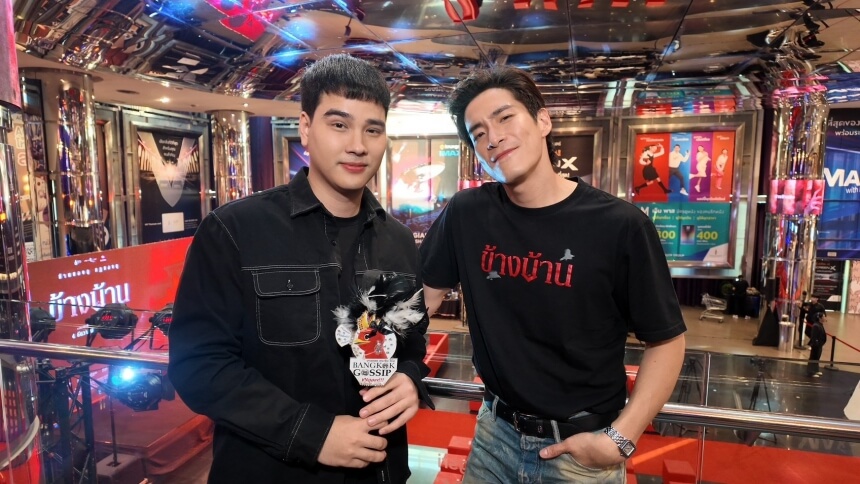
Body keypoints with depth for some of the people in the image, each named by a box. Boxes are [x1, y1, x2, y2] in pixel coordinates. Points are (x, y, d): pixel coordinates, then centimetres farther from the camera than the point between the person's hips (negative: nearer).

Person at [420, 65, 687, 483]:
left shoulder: (619, 226, -18)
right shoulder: (466, 214, -8)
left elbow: (666, 341, -10)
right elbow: (425, 292, 2)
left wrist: (620, 438, -15)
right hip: (495, 432, 3)